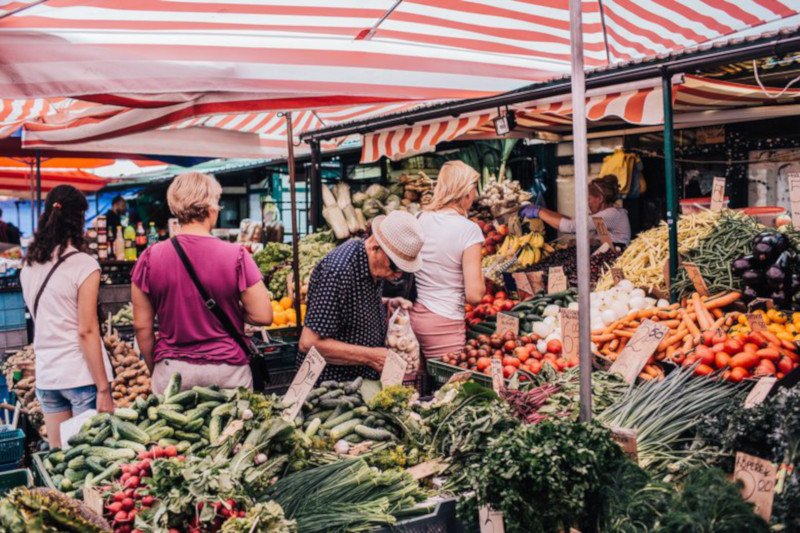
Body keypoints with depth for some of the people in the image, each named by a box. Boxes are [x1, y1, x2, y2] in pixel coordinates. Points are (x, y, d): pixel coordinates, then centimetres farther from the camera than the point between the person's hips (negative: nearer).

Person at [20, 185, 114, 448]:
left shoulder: (29, 266, 6)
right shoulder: (84, 264, -11)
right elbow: (86, 331, -14)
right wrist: (103, 389, -12)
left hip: (45, 375, 6)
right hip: (82, 376, -6)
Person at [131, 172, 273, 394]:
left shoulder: (150, 258, -4)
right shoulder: (236, 256, -10)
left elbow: (141, 325, 1)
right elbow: (263, 316, -8)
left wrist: (155, 369, 14)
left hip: (171, 371, 2)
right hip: (227, 371, -2)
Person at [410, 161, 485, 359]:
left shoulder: (419, 219, 2)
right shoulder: (469, 229, -13)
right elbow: (474, 295, -16)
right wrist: (481, 279, 4)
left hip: (413, 315, 6)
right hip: (443, 324, -6)